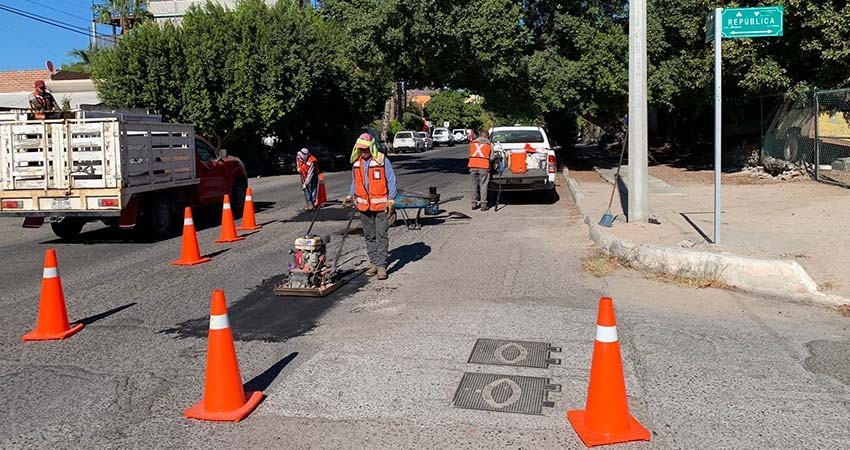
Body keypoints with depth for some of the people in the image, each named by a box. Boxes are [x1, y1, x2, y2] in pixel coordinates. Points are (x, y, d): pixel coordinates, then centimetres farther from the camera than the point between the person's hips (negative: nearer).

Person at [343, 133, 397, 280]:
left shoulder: (382, 160, -7)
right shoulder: (356, 163, 9)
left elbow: (391, 181, -6)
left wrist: (391, 200, -12)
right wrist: (350, 196, 7)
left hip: (380, 205, -5)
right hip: (364, 206, 6)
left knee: (382, 236, -4)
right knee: (369, 236, 11)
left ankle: (381, 266, -2)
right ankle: (374, 263, 19)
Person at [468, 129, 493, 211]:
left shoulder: (472, 143, 12)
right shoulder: (489, 144, 6)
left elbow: (470, 154, 15)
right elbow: (491, 158, 5)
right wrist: (489, 163, 23)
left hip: (473, 167, 3)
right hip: (484, 167, -2)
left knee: (474, 186, 11)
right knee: (483, 186, 2)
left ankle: (474, 204, 15)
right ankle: (483, 205, 1)